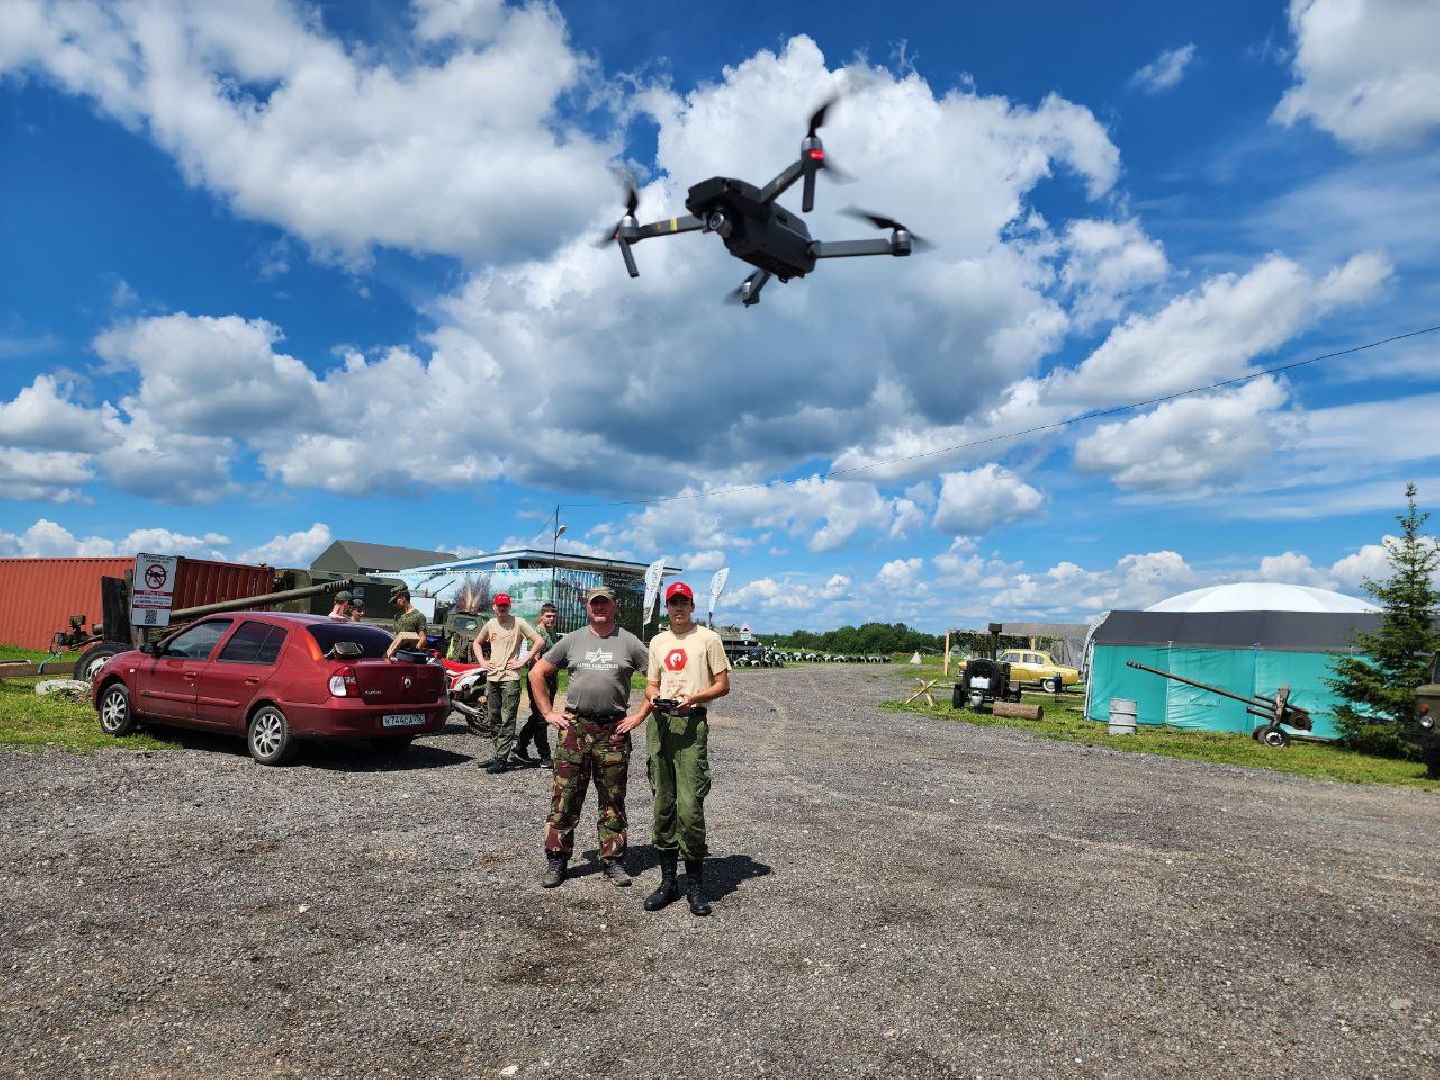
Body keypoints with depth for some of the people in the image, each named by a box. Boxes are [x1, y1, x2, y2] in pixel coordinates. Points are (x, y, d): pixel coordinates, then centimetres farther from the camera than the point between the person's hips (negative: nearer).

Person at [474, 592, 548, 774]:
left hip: (510, 677, -6)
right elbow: (477, 643, 29)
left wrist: (524, 660, -11)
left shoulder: (518, 623, -5)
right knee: (493, 719, 11)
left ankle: (501, 759, -9)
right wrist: (482, 661, 12)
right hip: (492, 677, 7)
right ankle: (500, 755, 20)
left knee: (507, 720, -8)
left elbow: (540, 641, -10)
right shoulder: (490, 625, 12)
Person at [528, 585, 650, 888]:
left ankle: (613, 859, 17)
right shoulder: (572, 641, 9)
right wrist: (548, 713, 6)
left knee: (613, 800, 7)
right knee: (564, 797, 2)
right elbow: (537, 673, 14)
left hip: (614, 729, -1)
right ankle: (556, 860, 12)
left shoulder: (629, 642, 5)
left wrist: (639, 715, -2)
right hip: (574, 727, 1)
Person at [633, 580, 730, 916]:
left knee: (689, 807, -10)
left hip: (692, 723, -5)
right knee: (663, 806, 8)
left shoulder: (708, 638, 3)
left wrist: (694, 697, -15)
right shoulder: (657, 641, 18)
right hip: (659, 724, 5)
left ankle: (695, 885, 3)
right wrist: (654, 696, -1)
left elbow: (723, 685, 1)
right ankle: (668, 881, 18)